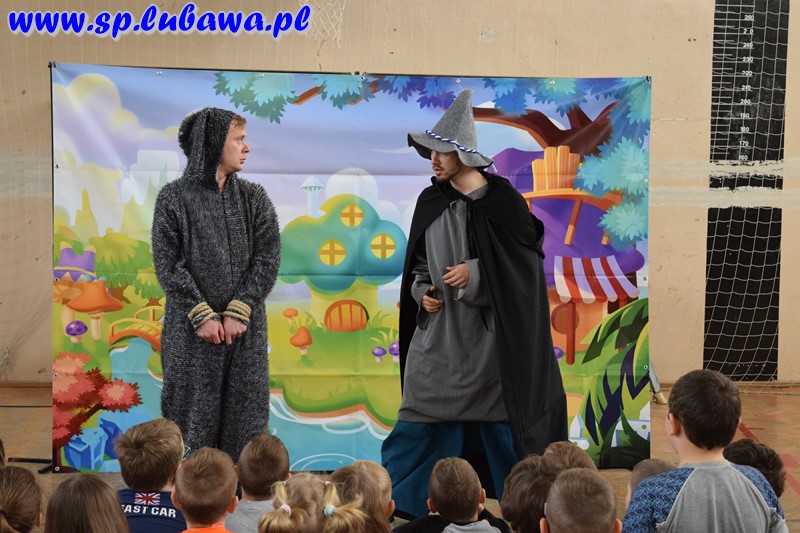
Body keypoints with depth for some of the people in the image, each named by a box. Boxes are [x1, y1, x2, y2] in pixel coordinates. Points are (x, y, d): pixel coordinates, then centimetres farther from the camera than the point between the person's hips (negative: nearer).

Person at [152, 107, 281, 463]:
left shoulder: (254, 199, 7)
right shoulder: (174, 198, -1)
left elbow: (268, 258, 0)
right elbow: (167, 264, -6)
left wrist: (238, 312, -10)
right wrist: (202, 316, -13)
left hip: (245, 329, 2)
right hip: (191, 329, -2)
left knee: (244, 417, 4)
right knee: (193, 420, 2)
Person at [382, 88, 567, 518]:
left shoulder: (500, 200, -9)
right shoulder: (429, 201, 6)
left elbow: (524, 259, -7)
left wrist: (475, 272, -18)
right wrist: (421, 290, -3)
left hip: (486, 333, -4)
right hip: (438, 329, 4)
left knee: (499, 417, 4)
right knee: (420, 415, 4)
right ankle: (392, 500, 12)